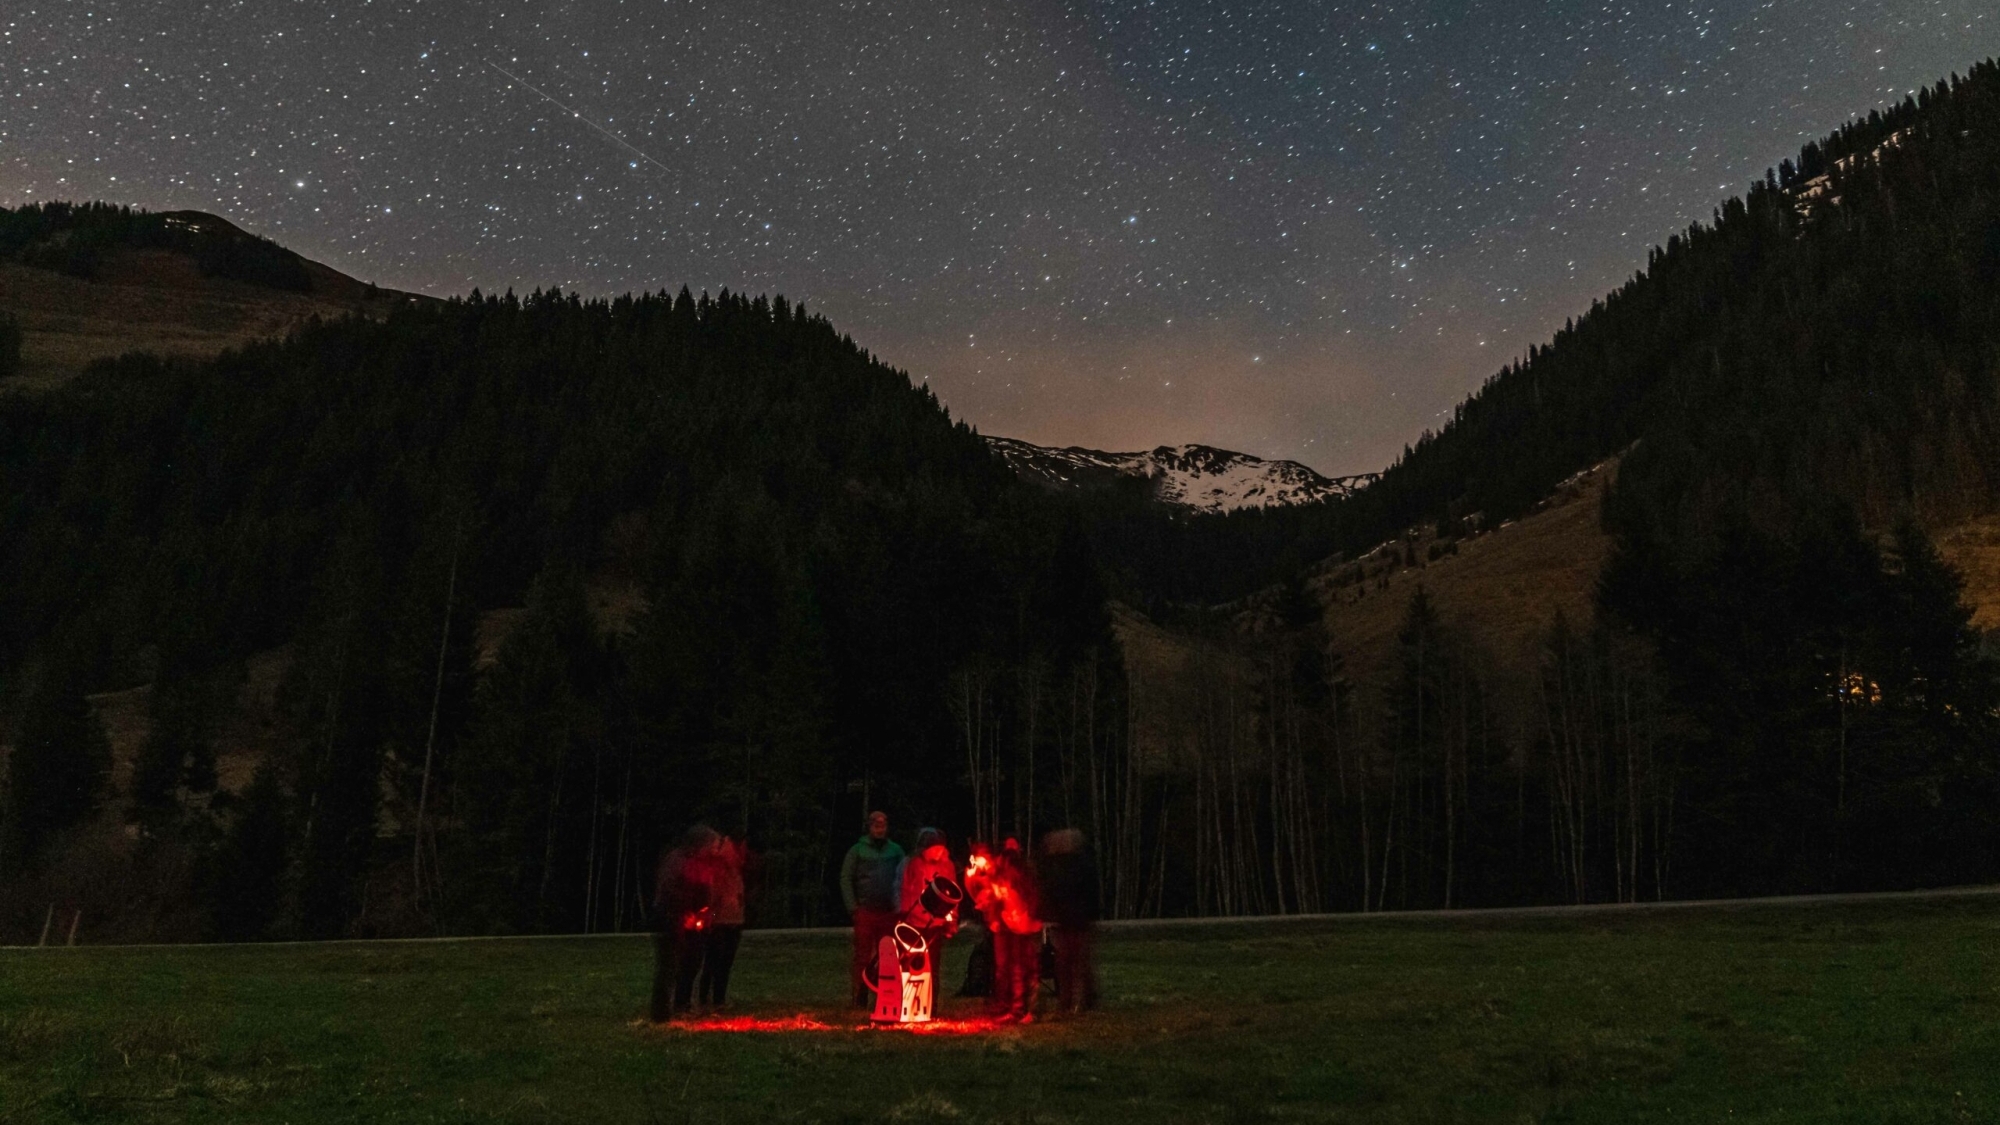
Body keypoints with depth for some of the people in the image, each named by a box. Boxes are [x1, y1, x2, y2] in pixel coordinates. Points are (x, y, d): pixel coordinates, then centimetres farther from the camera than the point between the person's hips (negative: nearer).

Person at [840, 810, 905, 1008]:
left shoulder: (895, 850, 10)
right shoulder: (858, 850, 4)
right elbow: (846, 879, 1)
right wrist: (852, 908, -6)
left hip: (888, 913, 2)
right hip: (865, 912, -2)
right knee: (863, 957, -1)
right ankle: (860, 999, 4)